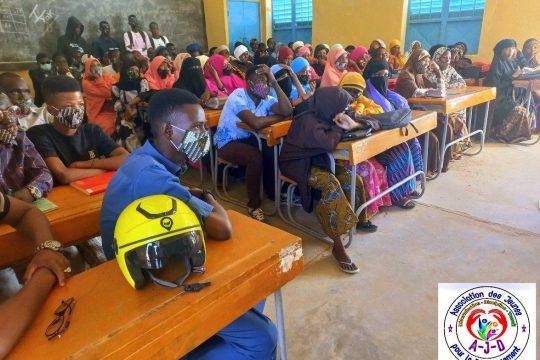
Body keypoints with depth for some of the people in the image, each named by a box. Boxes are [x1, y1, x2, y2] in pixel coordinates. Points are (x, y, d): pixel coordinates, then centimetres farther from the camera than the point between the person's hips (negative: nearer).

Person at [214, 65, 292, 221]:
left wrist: (274, 82, -21)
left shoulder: (266, 99, -2)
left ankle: (272, 191, 6)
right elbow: (256, 123, -37)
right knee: (256, 156, -30)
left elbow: (287, 111, -20)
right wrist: (279, 117, -21)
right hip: (227, 142, -6)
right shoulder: (238, 96, -22)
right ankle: (254, 204, -11)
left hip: (247, 138, 7)